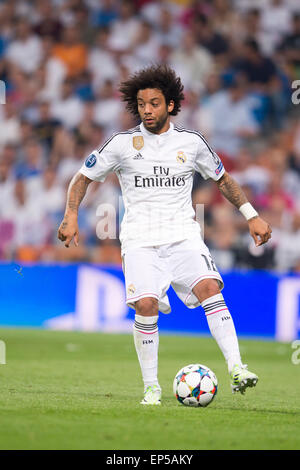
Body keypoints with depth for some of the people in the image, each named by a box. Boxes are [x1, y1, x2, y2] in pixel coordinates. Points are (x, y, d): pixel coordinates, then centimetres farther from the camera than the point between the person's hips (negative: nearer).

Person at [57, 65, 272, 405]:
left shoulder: (191, 143, 7)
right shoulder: (122, 144, 3)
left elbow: (223, 179, 22)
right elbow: (83, 177, 11)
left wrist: (251, 216, 16)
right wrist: (71, 217, -4)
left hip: (184, 236, 1)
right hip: (140, 240, -1)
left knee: (209, 287, -24)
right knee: (146, 305, -20)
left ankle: (236, 368, -30)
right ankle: (151, 387, -5)